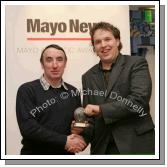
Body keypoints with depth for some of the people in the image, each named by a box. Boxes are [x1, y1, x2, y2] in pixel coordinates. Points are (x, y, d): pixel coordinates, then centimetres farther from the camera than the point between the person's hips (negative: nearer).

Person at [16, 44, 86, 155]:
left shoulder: (73, 92, 4)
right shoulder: (27, 90, -8)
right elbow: (28, 127, -17)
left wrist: (78, 142, -11)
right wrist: (64, 141, -18)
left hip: (66, 154, 4)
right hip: (35, 153, -4)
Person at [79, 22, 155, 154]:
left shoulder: (136, 64, -2)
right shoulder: (88, 77, 11)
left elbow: (140, 99, -16)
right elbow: (89, 116, 12)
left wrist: (101, 109, -17)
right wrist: (84, 135, -8)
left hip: (136, 144, -4)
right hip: (102, 147, 4)